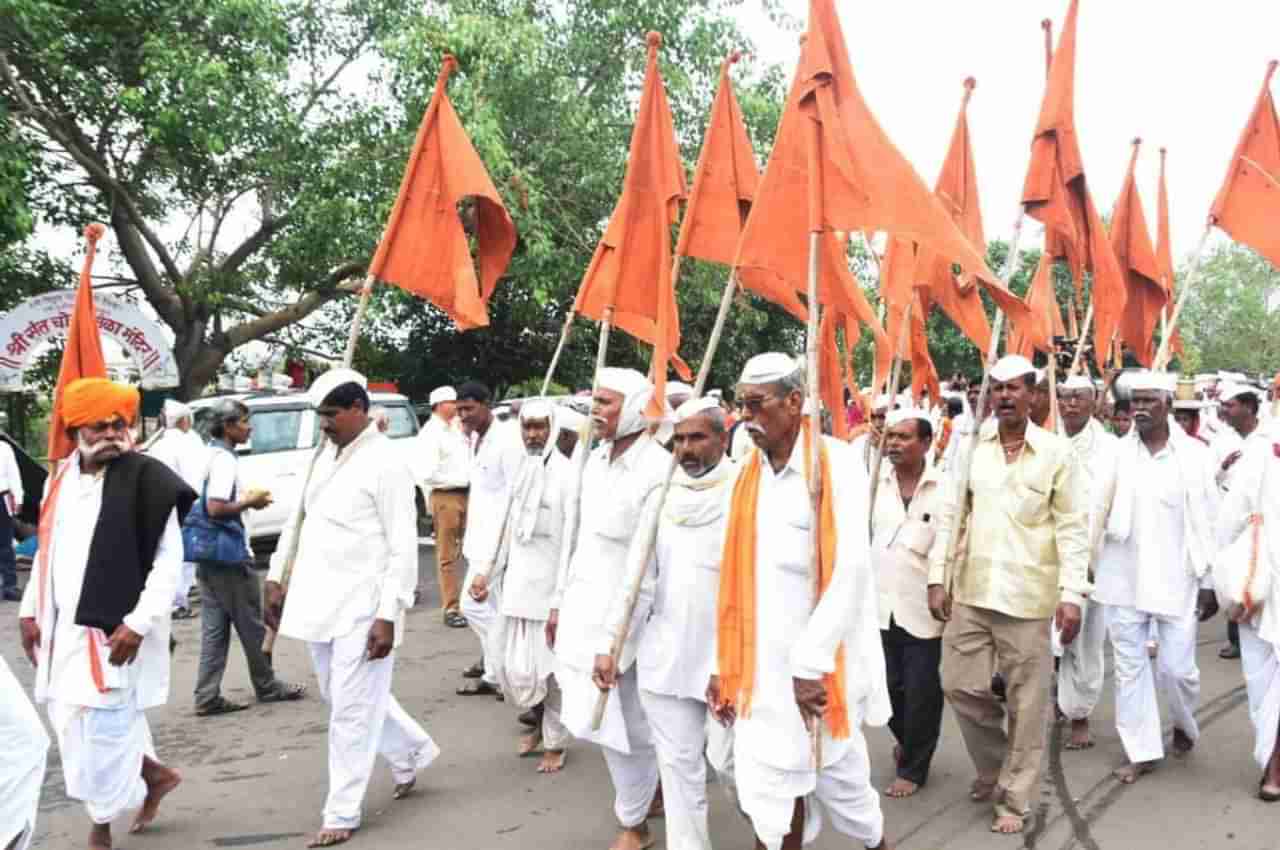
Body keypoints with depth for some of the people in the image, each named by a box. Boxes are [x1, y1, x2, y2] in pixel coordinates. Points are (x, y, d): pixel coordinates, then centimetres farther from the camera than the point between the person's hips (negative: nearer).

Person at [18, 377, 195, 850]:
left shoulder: (146, 479, -12)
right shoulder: (60, 479, 9)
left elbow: (169, 560, -14)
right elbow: (47, 550, 19)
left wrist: (138, 622, -19)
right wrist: (31, 611, 17)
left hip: (114, 629, -7)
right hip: (64, 627, 7)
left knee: (101, 728, -1)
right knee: (70, 723, 14)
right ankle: (154, 774, 32)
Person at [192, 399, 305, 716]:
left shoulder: (209, 454, 12)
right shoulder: (224, 459, -17)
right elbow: (216, 508, -26)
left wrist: (245, 499, 12)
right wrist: (250, 502, -13)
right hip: (230, 555, -9)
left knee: (214, 629, 8)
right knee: (251, 625, 6)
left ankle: (207, 697, 7)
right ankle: (267, 686, 19)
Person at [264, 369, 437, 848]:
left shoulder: (386, 463, -13)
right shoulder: (327, 456, 11)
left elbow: (403, 548, -16)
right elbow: (298, 521, 19)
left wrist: (388, 615, -19)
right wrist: (277, 578, 15)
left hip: (361, 609, -8)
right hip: (319, 605, 8)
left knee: (352, 712, -1)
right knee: (342, 702, 19)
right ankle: (411, 752, 39)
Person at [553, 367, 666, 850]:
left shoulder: (659, 472, -19)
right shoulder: (596, 458, 6)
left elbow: (645, 567, -21)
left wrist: (615, 643, -21)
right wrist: (560, 603, 17)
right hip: (581, 609, 7)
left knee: (621, 724, 5)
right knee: (593, 718, 16)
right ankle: (652, 783, 40)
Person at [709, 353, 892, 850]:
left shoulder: (836, 464, -10)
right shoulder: (750, 473, 7)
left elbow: (850, 571, -18)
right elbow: (738, 580, 9)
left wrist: (810, 664, -21)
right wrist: (724, 665, 6)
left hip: (820, 664, -5)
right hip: (762, 665, 5)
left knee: (838, 776, 9)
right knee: (771, 784, 6)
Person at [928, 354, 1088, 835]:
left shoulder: (1056, 452, -3)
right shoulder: (970, 445, 3)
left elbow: (1072, 527, -3)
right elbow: (951, 515, 6)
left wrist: (1071, 594, -11)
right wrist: (938, 578, 0)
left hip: (1028, 595, -2)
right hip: (970, 590, 3)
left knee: (1026, 703, 4)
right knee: (959, 685, 6)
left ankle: (1014, 799, 19)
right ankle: (994, 765, 31)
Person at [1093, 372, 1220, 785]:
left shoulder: (1194, 454, -3)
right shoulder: (1116, 453, -1)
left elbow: (1208, 523, 0)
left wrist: (1209, 583, -1)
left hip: (1176, 580, -1)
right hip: (1124, 578, 2)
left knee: (1176, 666, 3)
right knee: (1130, 666, 7)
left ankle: (1184, 726, 34)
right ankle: (1141, 750, 19)